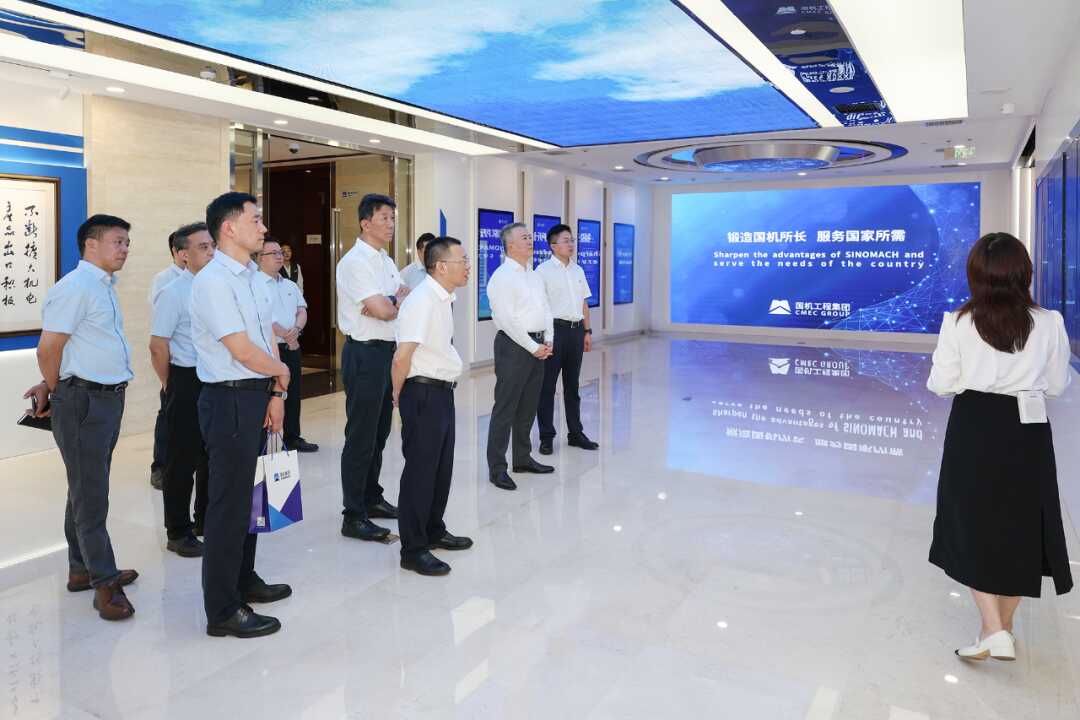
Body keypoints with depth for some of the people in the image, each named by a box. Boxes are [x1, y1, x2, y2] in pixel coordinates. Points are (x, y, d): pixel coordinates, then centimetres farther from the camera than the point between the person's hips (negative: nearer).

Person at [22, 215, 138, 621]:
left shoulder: (105, 287, 14)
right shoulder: (76, 287, -15)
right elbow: (49, 348, -14)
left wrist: (51, 388, 13)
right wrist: (55, 392, 1)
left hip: (108, 398, 9)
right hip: (82, 401, -9)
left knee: (87, 489, 17)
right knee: (91, 494, -2)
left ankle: (82, 569, 29)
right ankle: (105, 583, 5)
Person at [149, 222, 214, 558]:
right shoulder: (173, 293, -11)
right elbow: (158, 345, -11)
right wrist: (171, 387, -2)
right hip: (187, 382, -6)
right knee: (182, 459, 5)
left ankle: (207, 522, 33)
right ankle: (178, 532, 19)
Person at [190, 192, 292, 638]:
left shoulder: (253, 278, 12)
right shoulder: (213, 282, -16)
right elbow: (243, 351, -20)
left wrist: (276, 395, 4)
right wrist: (281, 373, -2)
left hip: (258, 399, 9)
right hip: (230, 401, -9)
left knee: (247, 495, 20)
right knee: (229, 504, -1)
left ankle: (243, 580, 37)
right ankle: (223, 611, 11)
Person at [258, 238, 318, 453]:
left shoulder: (290, 285, 16)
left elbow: (302, 310, 9)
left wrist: (296, 329, -12)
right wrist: (287, 336, -10)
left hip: (292, 348, 7)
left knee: (293, 395, 12)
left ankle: (293, 438, 22)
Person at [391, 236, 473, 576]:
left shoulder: (444, 299, 10)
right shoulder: (422, 301, -20)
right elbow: (402, 357, -24)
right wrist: (399, 394, -8)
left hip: (443, 391, 9)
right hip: (424, 394, -9)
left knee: (442, 466, 19)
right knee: (420, 469, 0)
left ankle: (433, 531, 36)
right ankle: (413, 549, 12)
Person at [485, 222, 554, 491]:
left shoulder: (534, 276, 17)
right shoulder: (502, 277, -10)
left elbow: (546, 309, 18)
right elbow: (507, 320, -16)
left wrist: (548, 341, 4)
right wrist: (533, 347, -14)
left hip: (537, 346, 8)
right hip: (513, 345, -8)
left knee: (528, 406, 15)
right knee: (506, 408, -4)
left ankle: (523, 459, 27)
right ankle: (497, 469, 1)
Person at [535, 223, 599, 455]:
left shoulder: (578, 270, 13)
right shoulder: (544, 270, -6)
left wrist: (587, 331, 13)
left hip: (576, 329, 6)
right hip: (555, 329, -6)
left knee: (572, 384, 14)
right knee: (547, 385, 2)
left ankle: (575, 433, 23)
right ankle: (546, 436, 10)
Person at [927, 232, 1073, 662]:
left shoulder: (958, 322, -11)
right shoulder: (1049, 323, -6)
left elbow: (941, 385, -7)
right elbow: (1056, 386, 4)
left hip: (974, 432, -2)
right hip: (1026, 434, 2)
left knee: (972, 527, 11)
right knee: (1018, 530, 15)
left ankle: (993, 631, 5)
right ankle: (1003, 628, 28)